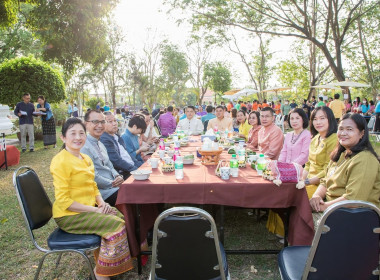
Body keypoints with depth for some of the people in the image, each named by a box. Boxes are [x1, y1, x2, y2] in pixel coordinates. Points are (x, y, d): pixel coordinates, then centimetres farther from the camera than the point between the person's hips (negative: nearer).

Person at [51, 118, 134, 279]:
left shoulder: (86, 159, 10)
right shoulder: (60, 161, -17)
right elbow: (63, 200, -20)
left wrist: (101, 202, -3)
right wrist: (94, 210, -19)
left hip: (89, 208, 8)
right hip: (69, 215, -8)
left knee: (122, 217, -3)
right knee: (116, 225, -19)